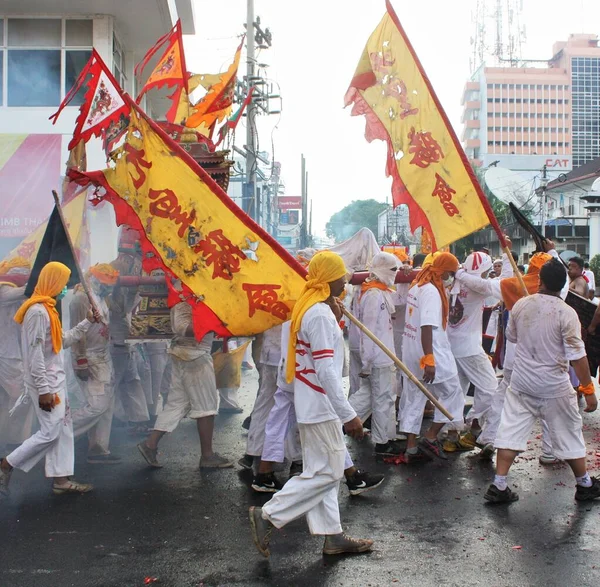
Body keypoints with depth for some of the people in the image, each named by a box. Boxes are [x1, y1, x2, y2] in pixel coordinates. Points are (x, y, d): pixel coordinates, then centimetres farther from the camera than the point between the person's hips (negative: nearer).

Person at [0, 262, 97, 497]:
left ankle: (61, 479, 13)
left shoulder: (47, 309, 13)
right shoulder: (38, 311, -19)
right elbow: (35, 354, -23)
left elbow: (63, 341, 19)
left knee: (63, 427, 9)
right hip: (45, 383, -10)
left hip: (55, 380, 10)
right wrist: (43, 390, -23)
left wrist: (87, 322, 17)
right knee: (50, 432, -7)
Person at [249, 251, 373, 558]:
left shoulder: (310, 307, 11)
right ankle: (268, 516, 0)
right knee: (327, 473, -3)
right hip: (321, 406, -10)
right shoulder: (320, 314, -20)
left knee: (322, 471, 14)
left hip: (311, 405, 10)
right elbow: (326, 370, -25)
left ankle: (333, 536, 22)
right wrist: (349, 415, -24)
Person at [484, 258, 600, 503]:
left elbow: (511, 336, 13)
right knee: (568, 435, 13)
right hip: (554, 387, -3)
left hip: (521, 383, 3)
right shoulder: (566, 313, -17)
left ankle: (498, 486, 3)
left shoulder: (521, 305, -5)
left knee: (511, 432, 6)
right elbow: (577, 356, -16)